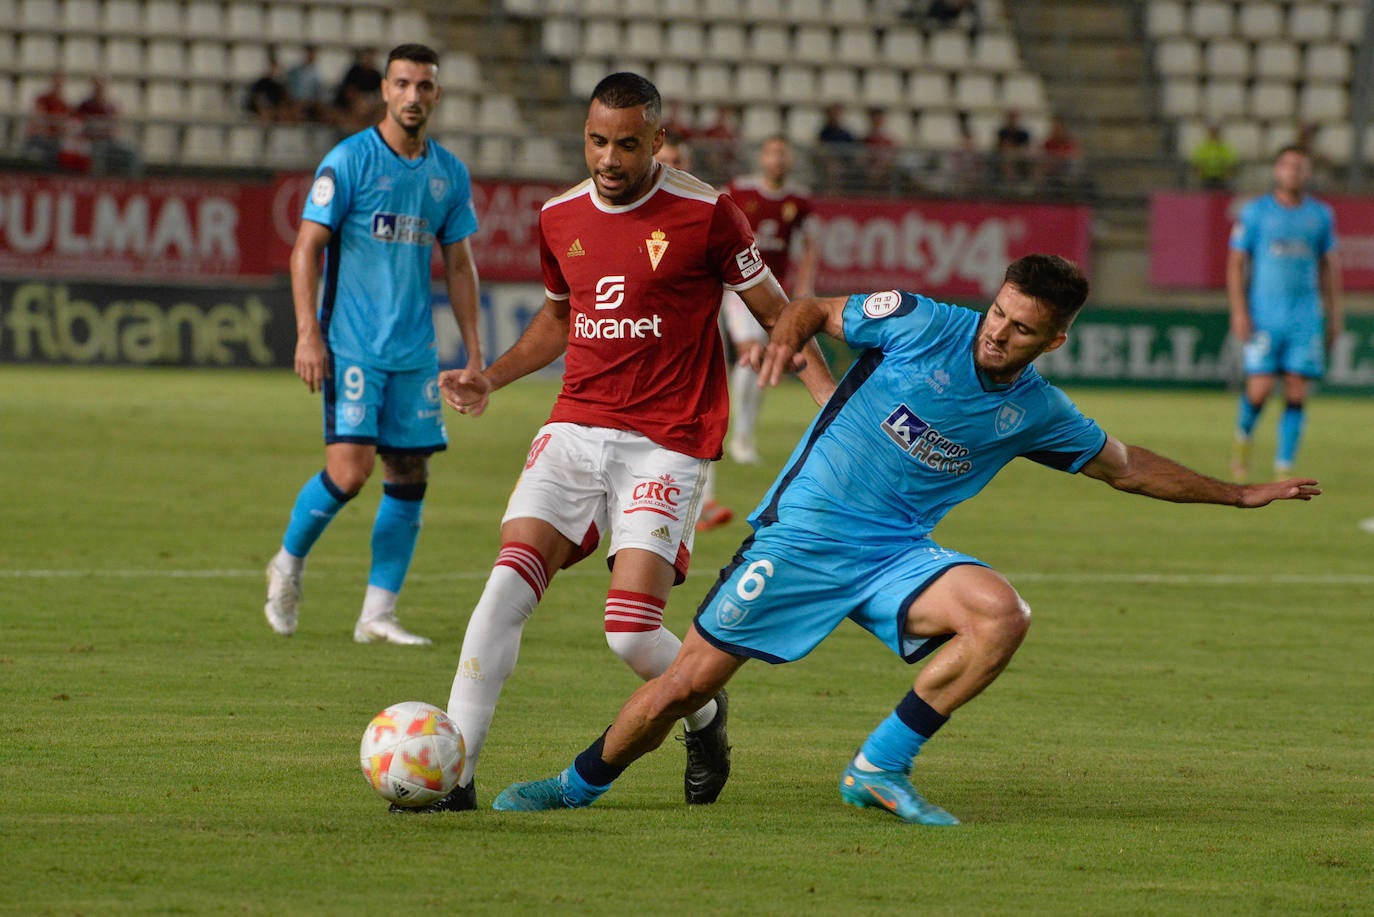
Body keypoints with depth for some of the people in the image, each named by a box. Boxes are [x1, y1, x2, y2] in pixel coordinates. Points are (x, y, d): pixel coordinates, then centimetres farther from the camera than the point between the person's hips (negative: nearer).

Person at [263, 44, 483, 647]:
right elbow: (307, 246, -6)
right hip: (351, 343, -5)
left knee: (410, 476, 2)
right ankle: (288, 564, 11)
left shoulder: (450, 174, 10)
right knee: (350, 468, -15)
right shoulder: (348, 161, -5)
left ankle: (378, 614, 8)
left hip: (415, 349, 5)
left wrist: (474, 353, 12)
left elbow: (458, 264, 17)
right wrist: (308, 333, -14)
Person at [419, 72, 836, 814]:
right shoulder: (559, 218, 9)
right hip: (574, 427, 4)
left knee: (631, 633, -11)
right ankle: (451, 774, -15)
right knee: (507, 585, -15)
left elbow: (776, 313, 2)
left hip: (666, 445, -4)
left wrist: (831, 397, -7)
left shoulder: (704, 214, -7)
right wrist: (491, 379, 14)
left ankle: (705, 713, 24)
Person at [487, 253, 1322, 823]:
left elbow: (1128, 467, 17)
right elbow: (819, 310, 3)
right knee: (687, 683, -5)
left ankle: (880, 769, -13)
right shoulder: (920, 325, -10)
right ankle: (577, 785, 22)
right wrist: (790, 332, -19)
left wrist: (1240, 494, 18)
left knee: (1002, 614, -25)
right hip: (804, 533, -3)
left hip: (895, 555, 3)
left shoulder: (1036, 412, 1)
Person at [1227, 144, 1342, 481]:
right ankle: (1243, 437, 21)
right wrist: (1239, 312, -7)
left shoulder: (1321, 215, 10)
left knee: (1297, 393, -4)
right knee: (1260, 388, -10)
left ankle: (1284, 468, 1)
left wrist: (1334, 315, 12)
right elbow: (1236, 264, 2)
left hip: (1306, 317, 2)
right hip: (1263, 315, -2)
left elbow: (1329, 267, 16)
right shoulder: (1254, 212, 2)